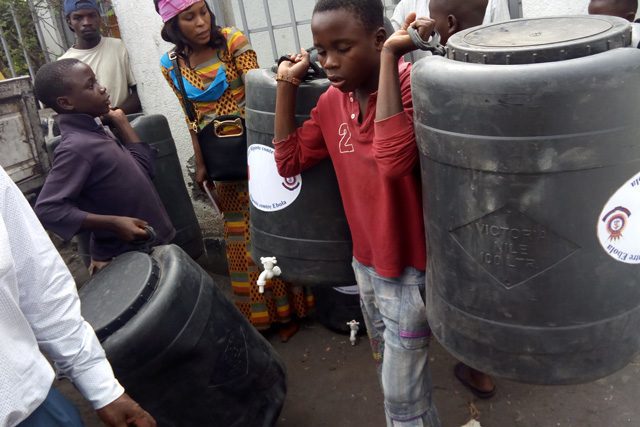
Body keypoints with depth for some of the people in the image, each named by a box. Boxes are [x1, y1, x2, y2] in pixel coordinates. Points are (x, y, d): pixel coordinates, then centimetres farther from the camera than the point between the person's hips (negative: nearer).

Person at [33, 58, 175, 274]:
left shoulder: (94, 131, 4)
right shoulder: (76, 147, -23)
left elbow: (143, 167, 8)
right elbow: (47, 210, -27)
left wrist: (122, 122, 8)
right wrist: (113, 223, -27)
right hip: (127, 260, -9)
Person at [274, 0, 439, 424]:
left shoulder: (410, 84, -21)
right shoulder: (331, 100, 0)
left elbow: (394, 160, -39)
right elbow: (289, 161, 5)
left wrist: (389, 57, -34)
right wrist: (287, 85, -2)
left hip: (407, 267, -7)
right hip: (364, 261, 8)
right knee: (392, 370, 27)